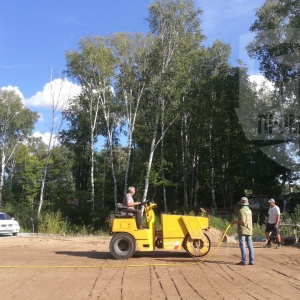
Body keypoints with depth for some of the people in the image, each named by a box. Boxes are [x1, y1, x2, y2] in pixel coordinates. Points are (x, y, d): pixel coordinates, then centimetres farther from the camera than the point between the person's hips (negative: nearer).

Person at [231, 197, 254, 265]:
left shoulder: (242, 210, -13)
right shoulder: (249, 210, 12)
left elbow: (242, 221, -20)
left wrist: (235, 221, -8)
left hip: (242, 230, -7)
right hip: (249, 230, 8)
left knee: (242, 245, -3)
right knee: (250, 245, 8)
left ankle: (244, 261, -4)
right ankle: (251, 260, 10)